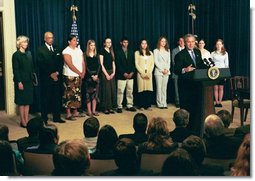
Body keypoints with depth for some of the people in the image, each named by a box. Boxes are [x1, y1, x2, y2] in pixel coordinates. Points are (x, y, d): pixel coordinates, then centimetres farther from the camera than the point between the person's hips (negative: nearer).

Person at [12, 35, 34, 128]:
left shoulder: (29, 53, 10)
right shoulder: (16, 55, -7)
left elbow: (31, 67, 11)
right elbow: (15, 70, -11)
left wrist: (32, 78, 4)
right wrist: (19, 82, -16)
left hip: (29, 81, 6)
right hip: (21, 81, -6)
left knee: (28, 101, 8)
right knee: (21, 102, 1)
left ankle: (26, 120, 14)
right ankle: (23, 122, 7)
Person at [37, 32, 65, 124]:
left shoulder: (56, 49, 14)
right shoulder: (41, 50, -2)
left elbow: (61, 62, 11)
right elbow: (41, 64, -9)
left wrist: (57, 72, -4)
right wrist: (51, 74, -11)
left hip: (57, 77, 5)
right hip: (46, 78, -4)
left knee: (57, 98, 6)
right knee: (45, 98, -1)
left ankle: (57, 117, 14)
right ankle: (44, 118, 6)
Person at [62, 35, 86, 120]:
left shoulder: (79, 50, 13)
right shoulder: (66, 51, -10)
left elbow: (83, 62, 12)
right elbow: (70, 65, -16)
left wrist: (83, 72, -3)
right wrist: (79, 73, -12)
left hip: (79, 76, 7)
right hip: (70, 76, -7)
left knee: (77, 94, 11)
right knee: (69, 94, -6)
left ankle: (75, 112, 21)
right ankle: (68, 114, -1)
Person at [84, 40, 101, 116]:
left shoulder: (96, 55, 10)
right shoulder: (85, 55, -1)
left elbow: (98, 66, 5)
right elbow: (86, 66, -6)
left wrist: (96, 75, -9)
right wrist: (91, 75, -12)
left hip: (96, 75, 4)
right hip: (88, 76, -4)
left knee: (95, 93, 3)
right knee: (88, 93, -1)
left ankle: (94, 110, 8)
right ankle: (89, 111, 2)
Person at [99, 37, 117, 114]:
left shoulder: (111, 52, 14)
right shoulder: (102, 51, -4)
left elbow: (113, 63, 14)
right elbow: (101, 64, -9)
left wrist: (113, 73, 0)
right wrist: (106, 74, -12)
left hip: (112, 73, 6)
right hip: (105, 73, -6)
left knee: (113, 90, 4)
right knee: (106, 91, -7)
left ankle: (111, 107, 11)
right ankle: (106, 108, 0)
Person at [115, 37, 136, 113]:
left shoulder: (131, 52, 14)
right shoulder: (118, 53, 1)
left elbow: (133, 63, 10)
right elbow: (118, 65, -5)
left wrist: (132, 72, -4)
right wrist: (124, 73, -13)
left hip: (130, 75, 4)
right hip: (121, 76, -4)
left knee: (130, 91, 7)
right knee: (120, 92, -5)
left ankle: (129, 106, 15)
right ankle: (119, 107, 1)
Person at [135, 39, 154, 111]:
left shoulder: (150, 53, 15)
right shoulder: (137, 53, 5)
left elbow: (152, 64, 9)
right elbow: (136, 64, -2)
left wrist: (148, 73, -5)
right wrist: (142, 73, -9)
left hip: (149, 74, 3)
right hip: (141, 74, -3)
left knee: (149, 89, -2)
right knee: (141, 89, -4)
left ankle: (148, 105, 1)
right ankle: (141, 106, 0)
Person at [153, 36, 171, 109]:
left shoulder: (168, 51, 15)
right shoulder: (156, 51, 3)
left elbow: (169, 61, 11)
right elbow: (156, 61, -4)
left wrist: (167, 69, -5)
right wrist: (162, 70, -10)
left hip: (166, 72, 4)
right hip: (158, 71, -4)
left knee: (164, 88, 3)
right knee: (159, 88, -4)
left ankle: (164, 103, 5)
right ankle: (160, 104, -1)